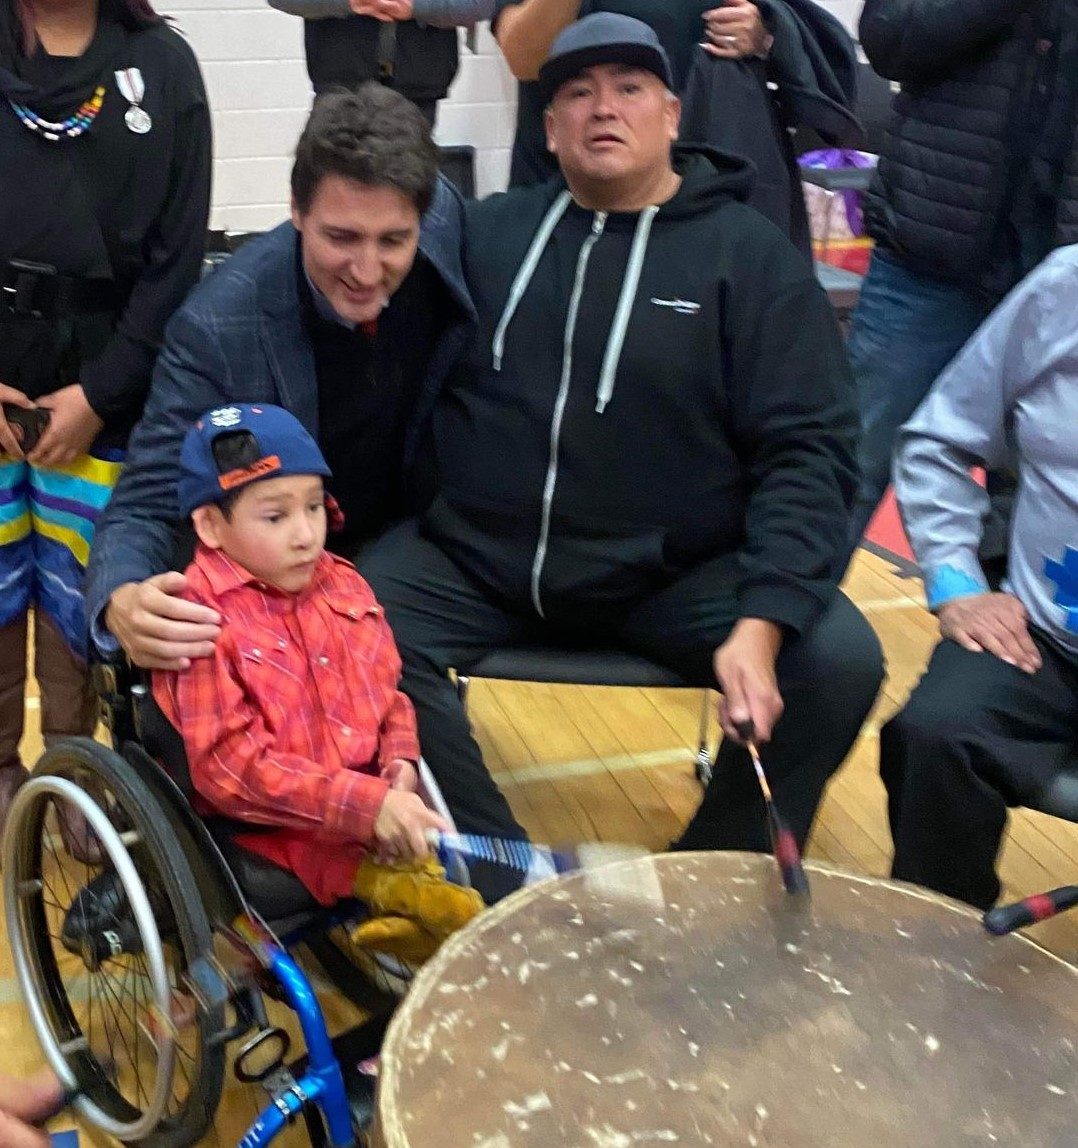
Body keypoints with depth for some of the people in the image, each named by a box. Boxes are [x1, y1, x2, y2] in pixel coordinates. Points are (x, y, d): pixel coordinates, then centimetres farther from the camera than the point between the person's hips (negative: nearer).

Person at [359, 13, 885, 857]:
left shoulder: (750, 255, 1)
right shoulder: (486, 233, 9)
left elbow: (806, 450, -6)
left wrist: (760, 622, -21)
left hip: (680, 575, -1)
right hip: (476, 560, 2)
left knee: (838, 658, -23)